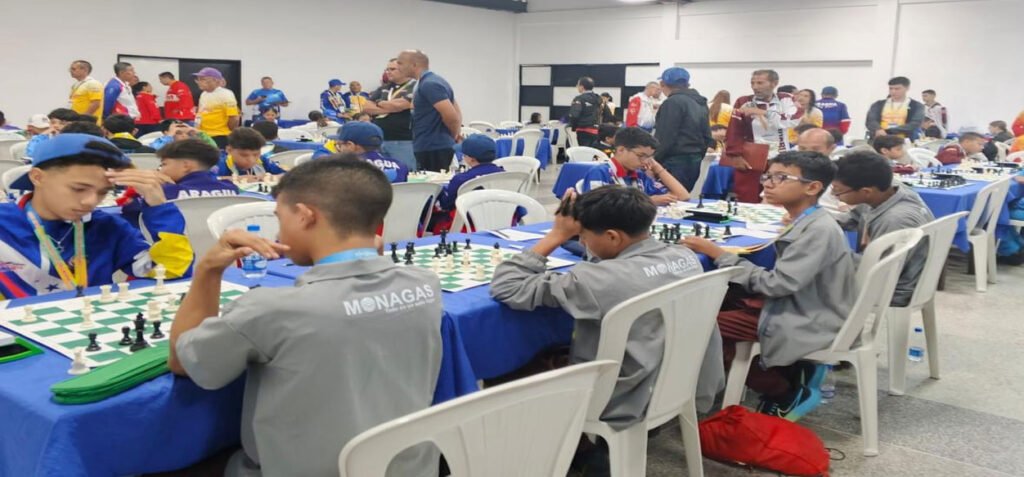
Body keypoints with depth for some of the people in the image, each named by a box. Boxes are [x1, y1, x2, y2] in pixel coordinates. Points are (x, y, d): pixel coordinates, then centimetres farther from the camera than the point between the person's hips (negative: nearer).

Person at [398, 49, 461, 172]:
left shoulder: (429, 84, -15)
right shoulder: (428, 82, 16)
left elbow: (450, 115, -22)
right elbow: (457, 112, 21)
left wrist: (454, 134, -5)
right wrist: (456, 133, 12)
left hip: (432, 148, -10)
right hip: (430, 147, 10)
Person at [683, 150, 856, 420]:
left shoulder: (819, 230, -21)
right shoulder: (805, 223, 8)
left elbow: (777, 284, -24)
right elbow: (783, 281, 9)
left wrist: (718, 254, -19)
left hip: (813, 323, -10)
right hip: (801, 308, 10)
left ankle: (789, 394, 1)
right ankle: (796, 368, 11)